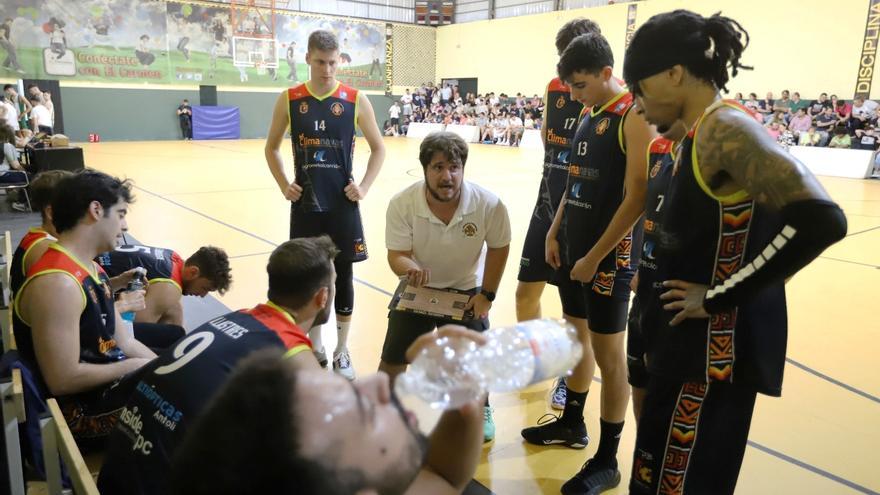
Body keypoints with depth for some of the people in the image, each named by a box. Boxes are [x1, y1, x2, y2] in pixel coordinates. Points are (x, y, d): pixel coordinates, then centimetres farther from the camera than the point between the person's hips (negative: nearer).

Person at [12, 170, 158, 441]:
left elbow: (124, 342, 9)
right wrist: (135, 366, -15)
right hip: (86, 411, -9)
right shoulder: (57, 283, -24)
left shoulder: (91, 268, 7)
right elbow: (64, 380, -26)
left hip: (107, 382, 9)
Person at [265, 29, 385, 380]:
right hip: (305, 205, 1)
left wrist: (364, 187, -4)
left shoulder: (355, 100, -3)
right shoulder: (289, 99, 0)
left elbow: (378, 147, 7)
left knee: (342, 276, 6)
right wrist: (284, 186, -2)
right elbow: (271, 147, 11)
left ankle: (341, 351, 22)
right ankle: (315, 349, 27)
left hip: (343, 204, -1)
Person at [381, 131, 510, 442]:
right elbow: (396, 255, -19)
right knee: (393, 359, 3)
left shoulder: (489, 205, -24)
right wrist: (411, 269, -43)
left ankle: (481, 411, 34)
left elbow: (498, 248, -7)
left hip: (465, 291, 0)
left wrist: (487, 294, -7)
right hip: (416, 288, 0)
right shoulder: (401, 204, -26)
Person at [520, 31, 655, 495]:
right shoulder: (588, 116, 11)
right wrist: (555, 233, 11)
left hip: (608, 256, -8)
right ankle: (572, 422, 38)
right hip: (572, 247, 8)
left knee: (609, 354, 1)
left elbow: (637, 198, -19)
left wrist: (596, 257, -18)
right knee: (577, 336, 19)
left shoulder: (634, 116, -14)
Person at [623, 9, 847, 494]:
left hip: (713, 350, -9)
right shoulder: (701, 131, 9)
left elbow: (818, 219, -30)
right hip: (690, 341, 9)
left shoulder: (723, 127, -19)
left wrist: (718, 298, -23)